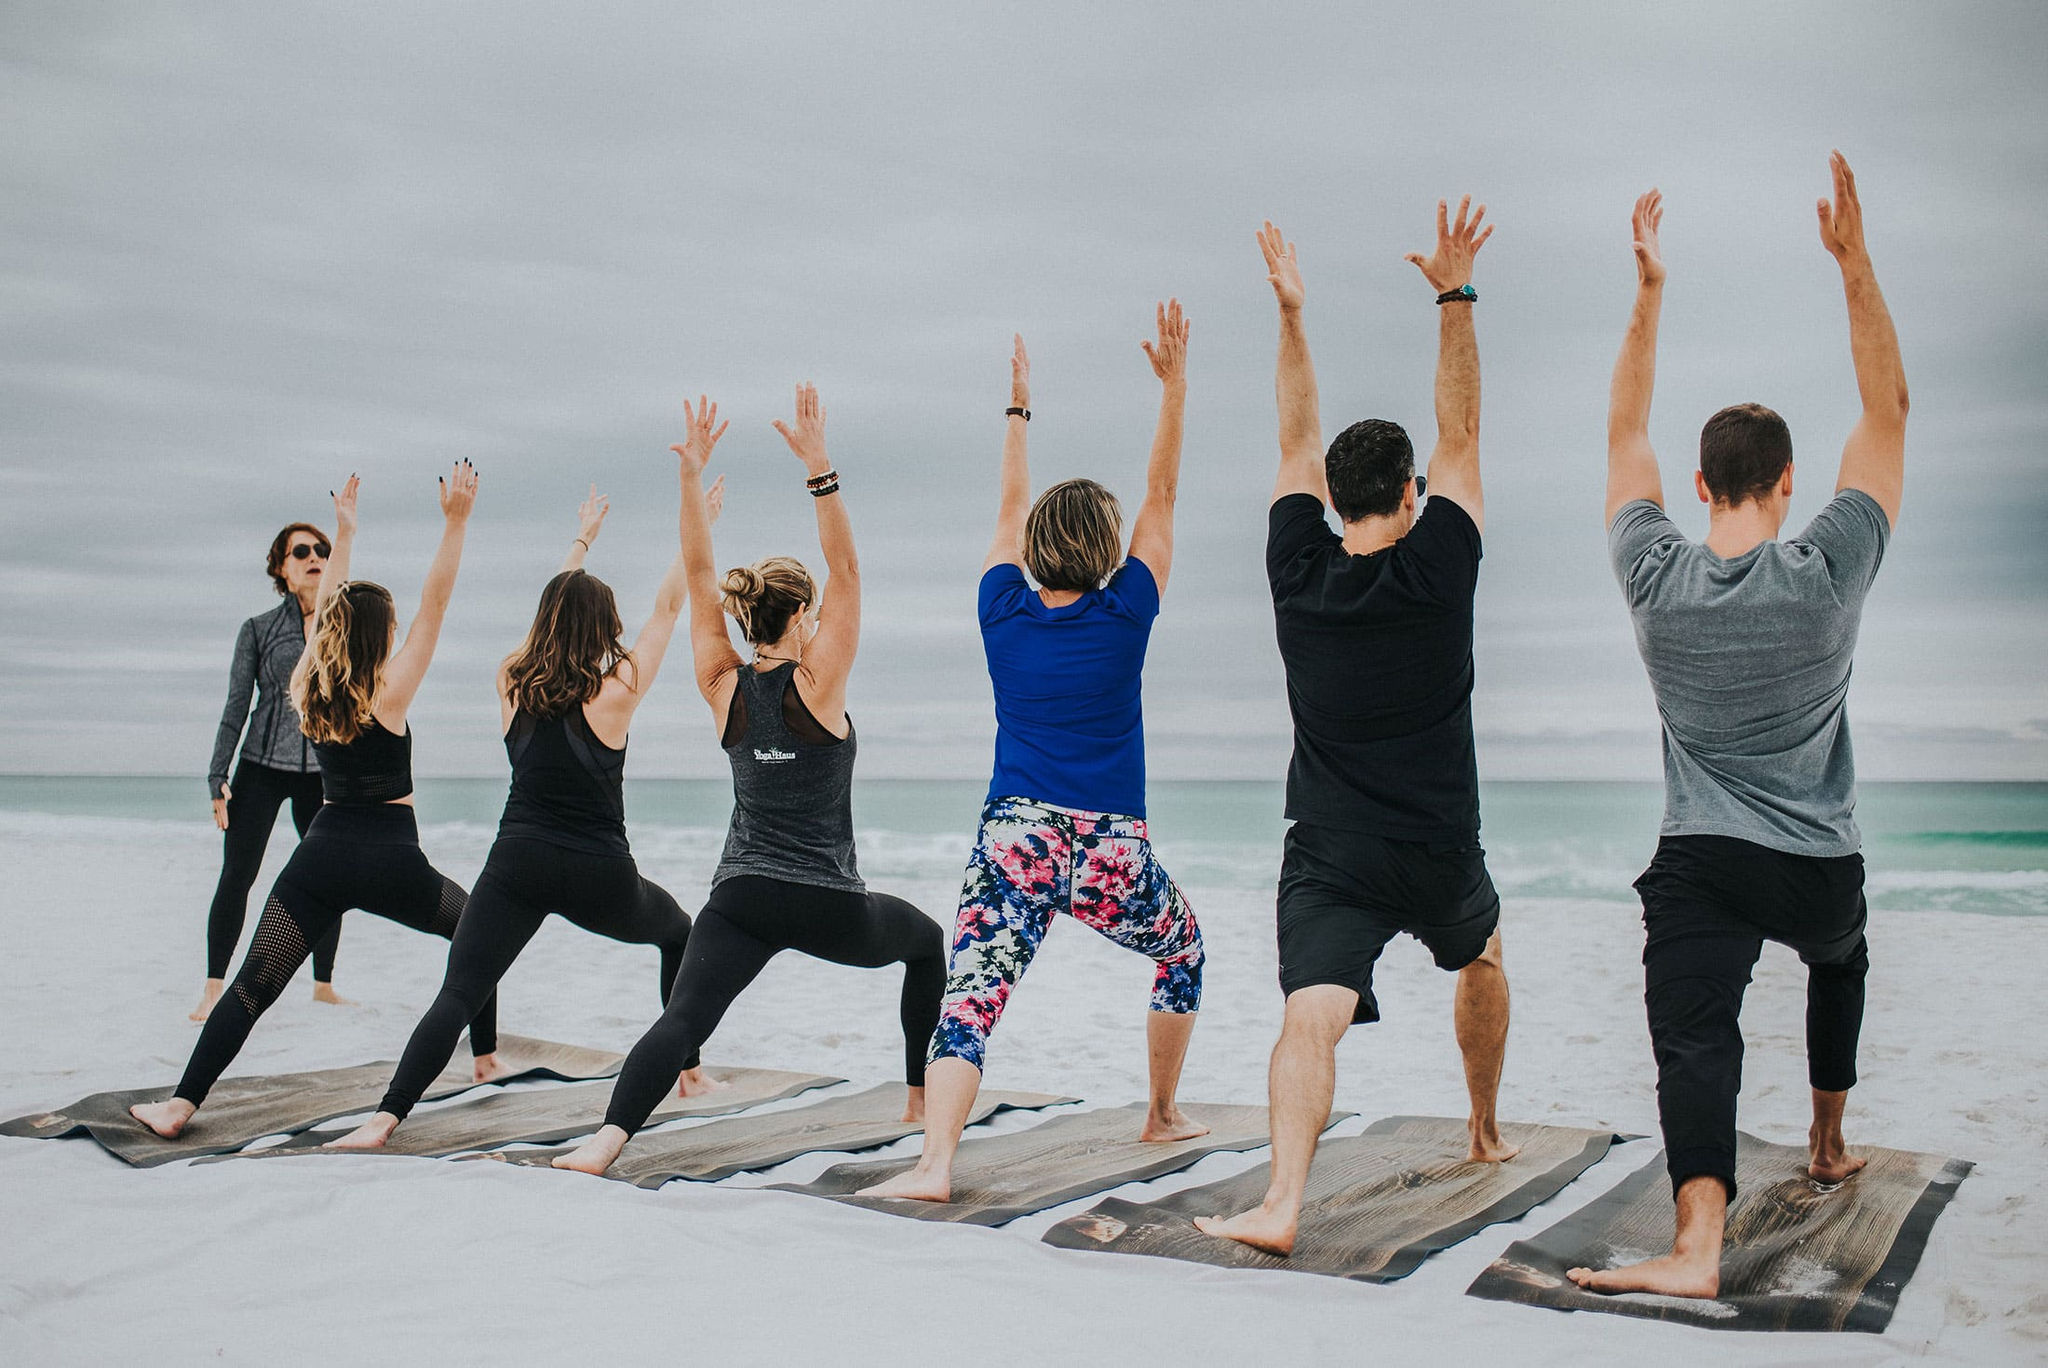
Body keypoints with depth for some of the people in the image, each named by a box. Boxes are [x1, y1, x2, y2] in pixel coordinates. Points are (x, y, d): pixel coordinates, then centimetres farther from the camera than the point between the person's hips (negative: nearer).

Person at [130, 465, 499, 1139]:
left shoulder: (310, 689, 6)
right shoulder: (388, 695, -7)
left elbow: (329, 611, 20)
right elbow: (434, 604, -9)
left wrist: (344, 534, 29)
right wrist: (455, 523, -12)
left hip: (322, 856, 3)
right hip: (392, 863, -3)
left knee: (252, 988, 2)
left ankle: (180, 1105, -7)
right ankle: (486, 1060, 23)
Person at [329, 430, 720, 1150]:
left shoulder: (513, 685, 5)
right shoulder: (614, 696, -5)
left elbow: (555, 610, 22)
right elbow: (669, 604, -1)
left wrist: (581, 540, 38)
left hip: (517, 864, 2)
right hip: (598, 878, -2)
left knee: (458, 996, -2)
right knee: (680, 932, 26)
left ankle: (386, 1115, -19)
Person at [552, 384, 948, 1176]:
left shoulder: (724, 689, 3)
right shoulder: (815, 687, -9)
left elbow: (700, 582, 2)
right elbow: (844, 571, -13)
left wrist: (692, 477, -3)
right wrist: (818, 466, -18)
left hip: (741, 898, 2)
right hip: (828, 908, -2)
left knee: (683, 1020, -9)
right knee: (925, 939, 25)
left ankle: (610, 1137, -32)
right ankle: (925, 1095, 30)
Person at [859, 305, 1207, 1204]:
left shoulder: (1005, 613, 4)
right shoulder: (1123, 615, -2)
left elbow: (1011, 512, 21)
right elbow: (1161, 496, 7)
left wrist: (1018, 411, 32)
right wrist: (1174, 383, 11)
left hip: (1015, 838, 1)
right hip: (1112, 852, -1)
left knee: (970, 997, -8)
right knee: (1181, 948, 27)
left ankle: (934, 1162, -26)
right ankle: (1163, 1114, 33)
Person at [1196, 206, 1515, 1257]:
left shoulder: (1298, 577, -3)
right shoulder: (1439, 571, -9)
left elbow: (1298, 446, 8)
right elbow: (1460, 437, -2)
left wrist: (1291, 314, 10)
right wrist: (1455, 298, -5)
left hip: (1329, 859, 0)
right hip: (1439, 854, 1)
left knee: (1311, 1017, -13)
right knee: (1481, 954, 30)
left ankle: (1281, 1202, -33)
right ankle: (1485, 1135, 43)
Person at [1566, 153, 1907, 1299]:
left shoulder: (1655, 579, -6)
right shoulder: (1828, 574, -10)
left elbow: (1627, 434, 7)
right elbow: (1889, 409, -2)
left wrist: (1649, 290, 8)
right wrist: (1855, 263, -4)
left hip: (1698, 863, -1)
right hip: (1820, 866, 2)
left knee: (1695, 1039, -11)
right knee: (1841, 958, 33)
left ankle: (1700, 1242, -31)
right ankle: (1830, 1146, 47)